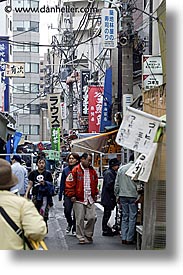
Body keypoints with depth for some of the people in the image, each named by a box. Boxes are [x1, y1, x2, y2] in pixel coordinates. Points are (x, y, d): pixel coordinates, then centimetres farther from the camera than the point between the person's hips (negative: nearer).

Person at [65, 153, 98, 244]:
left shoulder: (92, 171, 12)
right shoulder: (75, 170, -6)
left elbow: (95, 183, 25)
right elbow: (69, 184, -6)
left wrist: (95, 194, 18)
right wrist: (72, 195, -9)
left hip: (90, 199, 5)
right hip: (79, 199, -5)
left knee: (92, 217, 1)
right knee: (80, 219, 0)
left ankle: (88, 235, 19)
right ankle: (81, 237, 9)